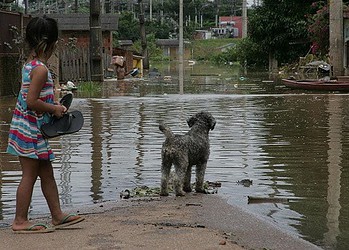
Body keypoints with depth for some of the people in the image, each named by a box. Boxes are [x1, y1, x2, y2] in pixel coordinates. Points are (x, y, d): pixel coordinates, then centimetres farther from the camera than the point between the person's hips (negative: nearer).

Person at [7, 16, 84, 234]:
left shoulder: (30, 64, 11)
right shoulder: (41, 69, -19)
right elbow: (32, 102, -24)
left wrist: (54, 106, 10)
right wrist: (54, 109, -12)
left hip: (30, 129, 10)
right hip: (30, 130, -10)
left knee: (47, 174, 14)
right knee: (30, 175, -1)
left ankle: (58, 216, 22)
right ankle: (21, 221, 8)